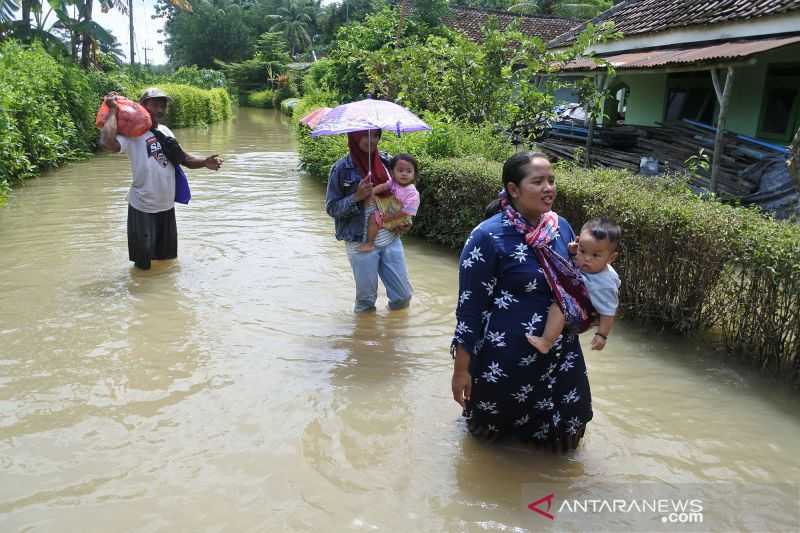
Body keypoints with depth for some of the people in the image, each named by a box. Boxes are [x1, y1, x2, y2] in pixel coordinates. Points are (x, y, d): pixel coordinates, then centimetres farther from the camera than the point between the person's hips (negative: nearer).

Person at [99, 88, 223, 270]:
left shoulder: (165, 131, 9)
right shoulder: (132, 133, -13)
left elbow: (183, 158, 12)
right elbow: (107, 143, -32)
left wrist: (205, 162, -8)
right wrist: (113, 110, -22)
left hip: (167, 207, 7)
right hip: (143, 209, -6)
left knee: (167, 259, 21)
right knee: (143, 264, 7)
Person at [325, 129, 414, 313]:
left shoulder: (385, 162, 2)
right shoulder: (342, 168, -8)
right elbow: (331, 208, -5)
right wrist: (356, 197, -21)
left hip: (391, 240, 3)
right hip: (361, 244, -3)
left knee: (403, 296, 8)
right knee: (366, 301, 9)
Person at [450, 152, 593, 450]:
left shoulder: (561, 227, -1)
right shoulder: (488, 237, -19)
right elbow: (470, 306, -16)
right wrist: (462, 368, -14)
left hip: (559, 351, 5)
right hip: (506, 355, -5)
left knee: (563, 430, 21)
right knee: (491, 428, 19)